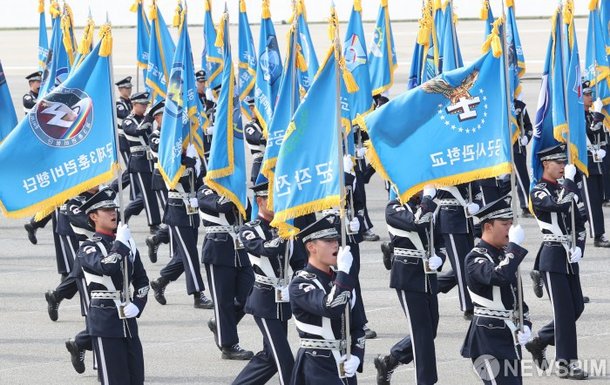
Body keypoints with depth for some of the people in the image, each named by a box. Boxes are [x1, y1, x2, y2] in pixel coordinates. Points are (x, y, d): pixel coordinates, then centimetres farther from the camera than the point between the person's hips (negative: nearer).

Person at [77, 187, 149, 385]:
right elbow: (107, 266, -27)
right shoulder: (88, 248, -6)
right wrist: (120, 242, -15)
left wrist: (137, 305, 1)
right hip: (105, 320, -6)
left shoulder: (127, 243, 12)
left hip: (127, 318, 6)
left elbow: (141, 279, 17)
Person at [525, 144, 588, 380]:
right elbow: (560, 205, -28)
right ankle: (566, 363, -4)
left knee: (577, 307, 9)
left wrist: (579, 247, -2)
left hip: (570, 257, 8)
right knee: (564, 310, -8)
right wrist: (569, 180, -15)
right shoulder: (538, 192, -8)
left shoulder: (565, 189, 14)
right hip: (553, 257, -7)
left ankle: (539, 342, 25)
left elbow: (579, 224, 15)